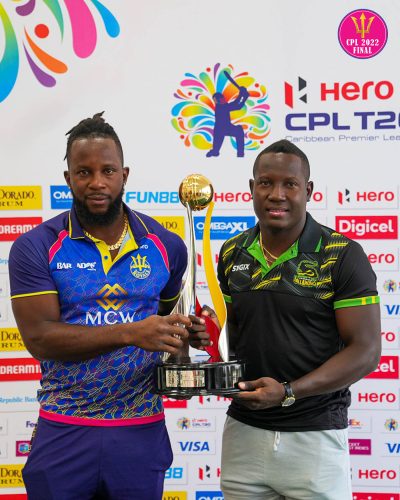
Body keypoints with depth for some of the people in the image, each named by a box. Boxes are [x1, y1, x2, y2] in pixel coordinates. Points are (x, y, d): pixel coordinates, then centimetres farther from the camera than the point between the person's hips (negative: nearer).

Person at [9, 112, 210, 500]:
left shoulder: (166, 246, 3)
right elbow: (39, 338, -15)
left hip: (141, 434, 2)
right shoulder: (35, 248, -6)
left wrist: (185, 332, -4)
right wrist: (131, 332, -25)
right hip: (64, 435, -2)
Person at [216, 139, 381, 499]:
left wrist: (288, 392, -20)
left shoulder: (342, 256, -9)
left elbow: (366, 351, -11)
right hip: (244, 430, 4)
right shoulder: (232, 254, 6)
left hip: (314, 436, -4)